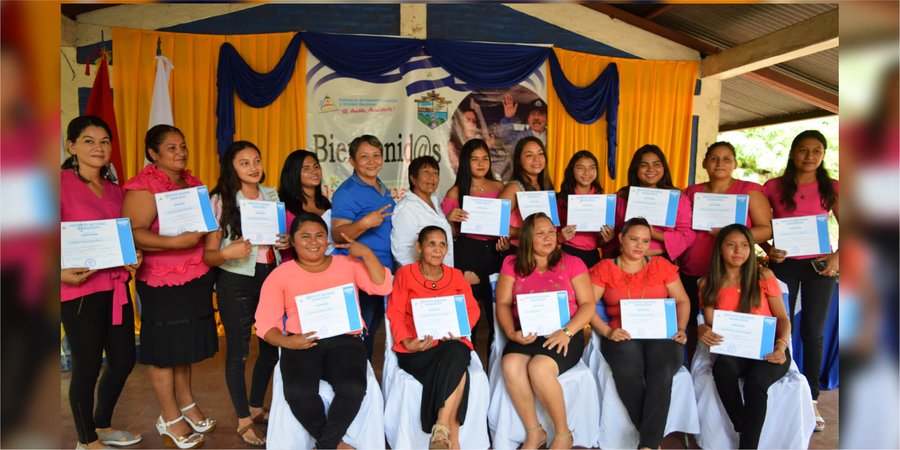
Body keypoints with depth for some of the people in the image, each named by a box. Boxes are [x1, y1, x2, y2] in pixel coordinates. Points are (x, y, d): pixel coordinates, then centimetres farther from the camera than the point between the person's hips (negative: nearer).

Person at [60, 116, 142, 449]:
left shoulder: (115, 190, 12)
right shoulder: (63, 183, -9)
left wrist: (133, 257, 3)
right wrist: (62, 272, -27)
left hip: (116, 286, 7)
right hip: (79, 290, -7)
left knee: (124, 359, 14)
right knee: (87, 365, 5)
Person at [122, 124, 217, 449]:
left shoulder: (192, 182, 11)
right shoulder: (143, 186, -13)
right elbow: (133, 234, -23)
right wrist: (176, 242, -32)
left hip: (195, 278, 7)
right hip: (162, 281, -7)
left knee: (186, 343, 18)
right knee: (165, 348, 6)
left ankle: (186, 404, 34)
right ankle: (170, 419, 20)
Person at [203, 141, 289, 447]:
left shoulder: (272, 196, 6)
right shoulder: (220, 201, -7)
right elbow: (208, 255, -8)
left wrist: (288, 243, -5)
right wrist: (227, 253, -29)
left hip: (271, 277, 5)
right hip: (236, 282, -5)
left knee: (272, 345, 12)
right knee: (238, 350, 3)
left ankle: (256, 407, 34)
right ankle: (243, 421, 20)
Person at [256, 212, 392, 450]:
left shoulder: (347, 264, 14)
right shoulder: (280, 274, 11)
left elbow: (383, 287, 3)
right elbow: (266, 323, 6)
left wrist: (366, 254, -5)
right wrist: (287, 342, -14)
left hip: (344, 341, 1)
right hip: (302, 344, 0)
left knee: (353, 387, -30)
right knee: (298, 392, -30)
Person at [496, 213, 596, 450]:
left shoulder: (572, 263, 8)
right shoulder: (512, 263, 13)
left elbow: (588, 304, 2)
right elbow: (503, 303, 7)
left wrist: (566, 332, -14)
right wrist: (512, 333, -12)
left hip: (564, 335, -2)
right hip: (526, 335, 2)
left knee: (539, 368, -31)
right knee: (510, 365, -29)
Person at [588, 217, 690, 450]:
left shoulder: (661, 264, 16)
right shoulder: (604, 268, 10)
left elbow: (682, 301, 16)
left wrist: (681, 329, -2)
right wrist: (607, 332, -13)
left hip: (661, 334, 1)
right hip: (623, 337, -1)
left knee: (662, 371, -33)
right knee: (628, 370, -35)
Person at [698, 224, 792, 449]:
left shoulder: (764, 276, 3)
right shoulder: (708, 284, 6)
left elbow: (782, 318, 4)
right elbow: (710, 324, 5)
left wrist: (781, 345, -15)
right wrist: (704, 330, -20)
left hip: (768, 350, -1)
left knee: (755, 379, -34)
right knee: (722, 367, -34)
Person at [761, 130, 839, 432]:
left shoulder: (832, 188, 4)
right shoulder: (774, 187, 0)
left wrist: (837, 257, -10)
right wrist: (768, 249, -13)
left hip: (819, 265, 1)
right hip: (784, 263, -1)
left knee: (813, 332, 8)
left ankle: (811, 399, 20)